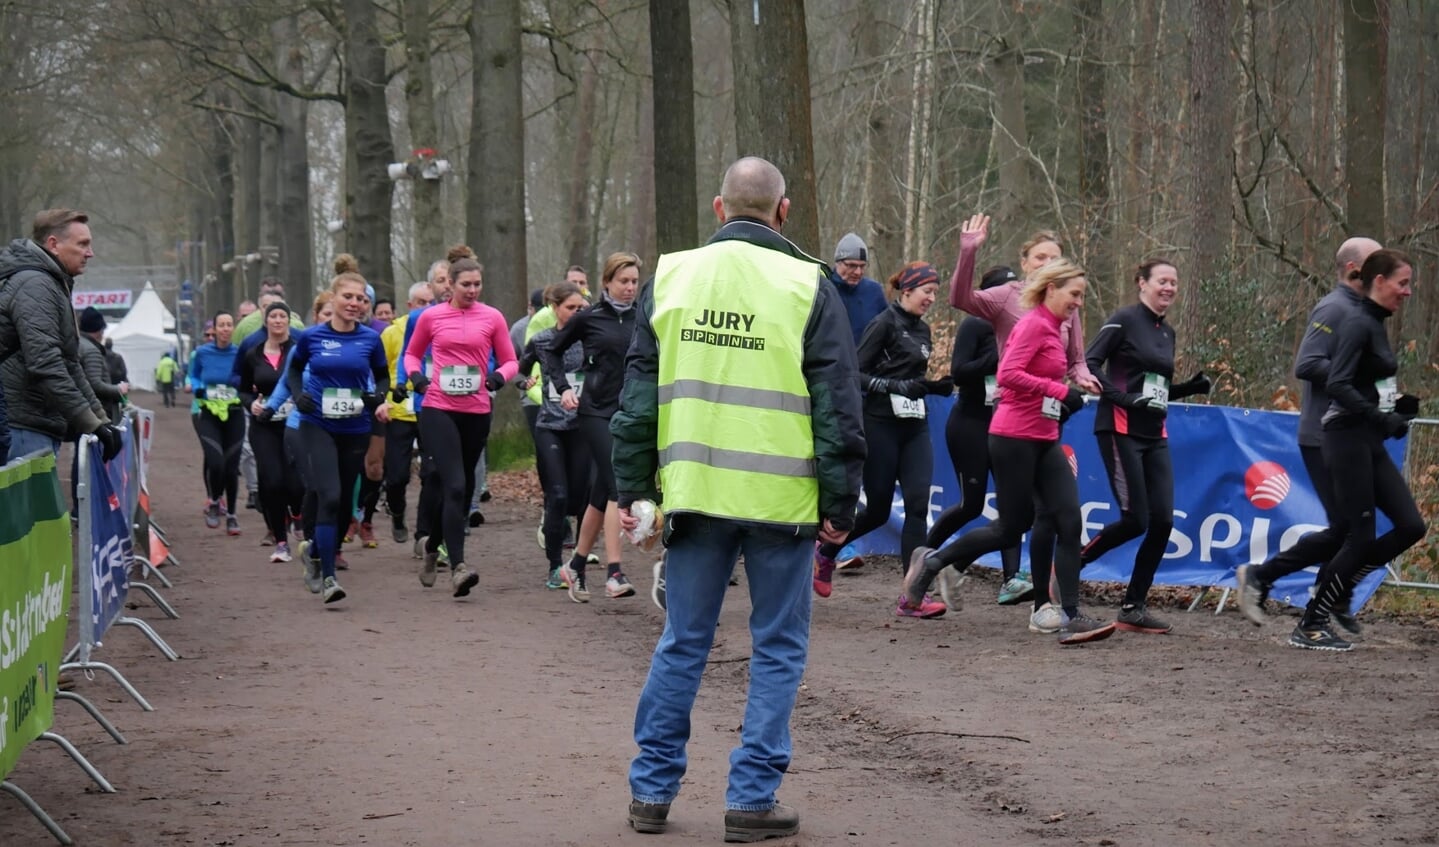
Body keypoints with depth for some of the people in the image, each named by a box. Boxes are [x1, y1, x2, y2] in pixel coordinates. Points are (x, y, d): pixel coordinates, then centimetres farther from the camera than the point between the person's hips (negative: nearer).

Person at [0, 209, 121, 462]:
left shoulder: (54, 287, 21)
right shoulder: (34, 285, -12)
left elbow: (69, 365, 27)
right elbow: (45, 365, -21)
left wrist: (101, 418, 20)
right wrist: (92, 423, -20)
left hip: (43, 428, 10)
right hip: (24, 430, -10)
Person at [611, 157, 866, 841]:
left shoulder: (670, 278, 5)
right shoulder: (807, 286, -4)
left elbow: (639, 394, 8)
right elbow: (838, 406, -4)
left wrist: (634, 488, 12)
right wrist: (839, 502, 1)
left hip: (696, 492, 3)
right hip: (781, 498, -3)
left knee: (682, 643, 12)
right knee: (777, 649, 7)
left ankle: (652, 790, 17)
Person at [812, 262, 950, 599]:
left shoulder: (922, 330, 14)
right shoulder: (884, 324, -9)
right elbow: (856, 374, -13)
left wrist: (939, 386, 5)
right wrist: (898, 386, -23)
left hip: (915, 427, 6)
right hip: (881, 427, -6)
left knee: (918, 505, -7)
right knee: (878, 510, 2)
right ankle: (825, 550, 30)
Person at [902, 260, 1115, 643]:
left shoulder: (1051, 328, 15)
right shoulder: (1034, 324, -12)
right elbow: (1008, 374, -23)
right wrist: (1060, 391, -21)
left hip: (1044, 441, 9)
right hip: (1015, 438, -9)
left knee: (1069, 521, -4)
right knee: (1012, 528, -1)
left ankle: (1070, 617, -6)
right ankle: (931, 561, 19)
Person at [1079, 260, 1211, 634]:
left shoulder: (1167, 333, 17)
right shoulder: (1124, 321, -6)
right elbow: (1089, 363, -13)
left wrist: (1191, 388, 7)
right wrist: (1122, 398, -23)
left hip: (1154, 436, 7)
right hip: (1121, 431, -7)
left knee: (1162, 521, -2)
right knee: (1135, 519, -12)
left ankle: (1133, 608, 5)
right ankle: (1072, 561, 10)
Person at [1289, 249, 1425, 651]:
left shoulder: (1376, 326, 15)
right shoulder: (1358, 324, -13)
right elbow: (1338, 385, -23)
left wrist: (1400, 406, 7)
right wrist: (1382, 419, -25)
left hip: (1370, 443, 9)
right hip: (1349, 440, -9)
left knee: (1411, 526, 3)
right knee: (1361, 536, -6)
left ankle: (1336, 585, 14)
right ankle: (1309, 626, 4)